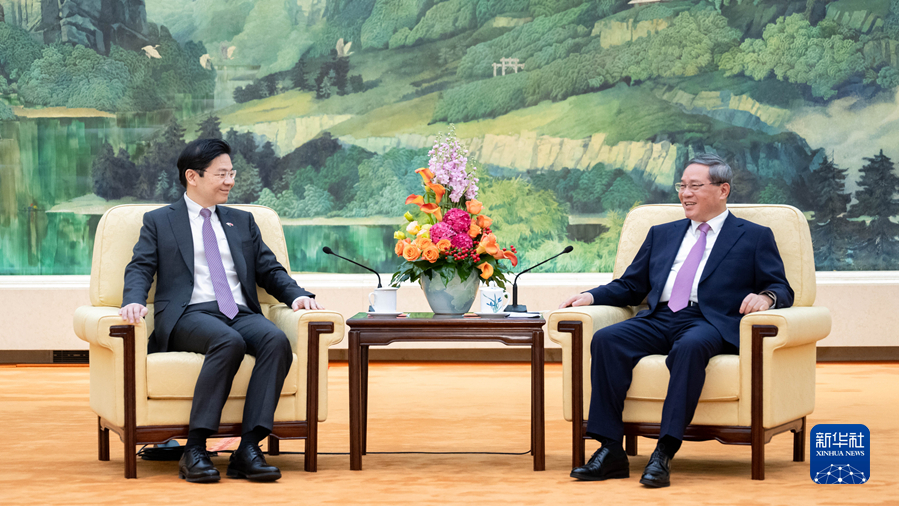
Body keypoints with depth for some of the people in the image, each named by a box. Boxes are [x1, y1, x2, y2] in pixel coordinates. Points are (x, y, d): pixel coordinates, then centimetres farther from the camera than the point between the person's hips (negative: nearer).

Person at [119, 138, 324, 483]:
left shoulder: (242, 222, 27)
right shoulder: (159, 222, 17)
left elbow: (270, 271, 22)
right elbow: (139, 269, 5)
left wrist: (296, 295, 0)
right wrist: (134, 301, -18)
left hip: (241, 315, 4)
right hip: (190, 315, -4)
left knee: (277, 340, -31)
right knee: (229, 342, -38)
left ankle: (248, 448, -35)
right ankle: (195, 450, -35)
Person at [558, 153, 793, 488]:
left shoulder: (755, 238, 15)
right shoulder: (662, 234, 28)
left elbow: (782, 290, 8)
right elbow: (630, 287, 26)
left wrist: (765, 297, -17)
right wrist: (590, 296, 7)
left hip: (709, 324, -4)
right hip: (658, 320, 4)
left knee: (690, 347, -40)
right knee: (606, 340, -25)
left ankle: (664, 453, -41)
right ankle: (611, 451, -27)